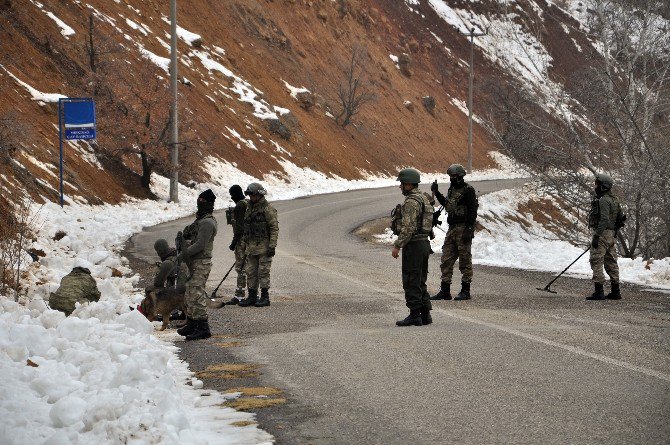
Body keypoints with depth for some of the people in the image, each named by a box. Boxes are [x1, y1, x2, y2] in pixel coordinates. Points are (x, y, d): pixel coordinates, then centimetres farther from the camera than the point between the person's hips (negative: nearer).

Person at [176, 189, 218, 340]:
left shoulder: (207, 223, -16)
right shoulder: (201, 220, 17)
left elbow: (200, 245, -22)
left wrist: (182, 255, -19)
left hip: (201, 263, -10)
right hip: (194, 263, 10)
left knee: (196, 295, -12)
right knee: (189, 294, 16)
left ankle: (203, 328, -10)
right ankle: (191, 324, 25)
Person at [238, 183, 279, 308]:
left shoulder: (268, 209, -9)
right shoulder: (249, 208, 15)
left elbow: (274, 228, -12)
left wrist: (272, 246, -18)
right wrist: (245, 244, 19)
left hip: (264, 246, -8)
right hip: (251, 247, 8)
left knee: (263, 272, -5)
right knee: (250, 272, 8)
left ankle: (265, 297, 1)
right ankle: (252, 296, 14)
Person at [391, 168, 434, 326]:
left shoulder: (411, 202, -17)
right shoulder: (424, 199, 15)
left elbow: (409, 227, -23)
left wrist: (397, 246, -19)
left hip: (413, 246, -10)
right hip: (424, 243, 10)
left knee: (411, 282, -5)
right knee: (420, 282, 13)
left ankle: (414, 315, -3)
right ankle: (425, 314, 13)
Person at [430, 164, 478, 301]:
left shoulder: (468, 190, -11)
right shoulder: (452, 189, 15)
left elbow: (472, 211, -16)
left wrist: (469, 230, -22)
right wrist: (437, 193, 23)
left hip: (463, 229, -9)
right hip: (452, 229, 9)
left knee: (465, 260, -1)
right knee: (446, 260, 7)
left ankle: (465, 291, 5)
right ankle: (445, 291, 10)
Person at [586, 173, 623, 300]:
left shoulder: (603, 200, -15)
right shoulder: (614, 200, 15)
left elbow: (604, 220, -24)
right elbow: (620, 218, 21)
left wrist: (596, 236, -25)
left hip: (603, 233, -10)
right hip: (612, 235, 10)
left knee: (596, 261, -8)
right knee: (611, 262, 13)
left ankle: (599, 292, -12)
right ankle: (615, 291, 17)